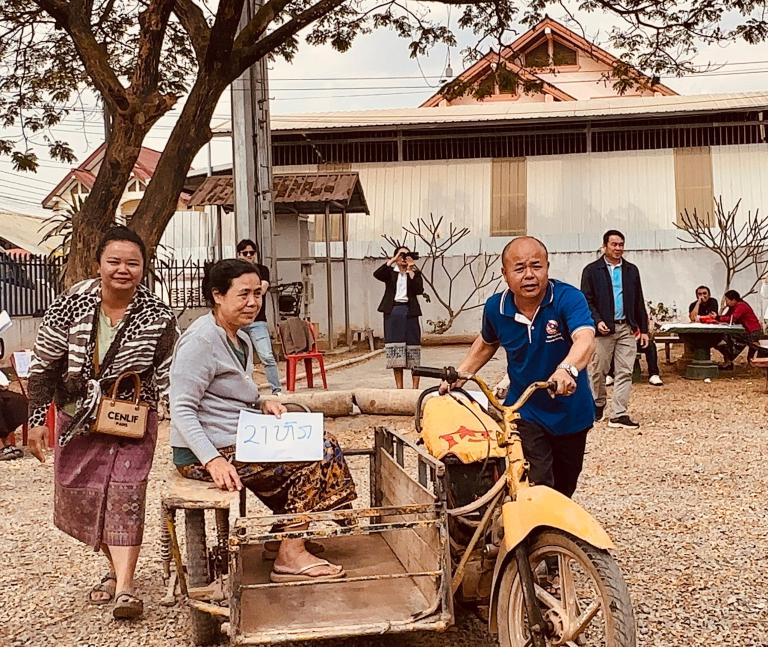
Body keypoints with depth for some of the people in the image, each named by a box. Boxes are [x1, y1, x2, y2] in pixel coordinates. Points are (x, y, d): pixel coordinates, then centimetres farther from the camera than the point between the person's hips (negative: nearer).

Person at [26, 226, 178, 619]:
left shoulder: (158, 316, -11)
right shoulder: (70, 306, -10)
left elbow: (168, 372, 0)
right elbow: (43, 366, -3)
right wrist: (36, 420, -4)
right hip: (78, 420, 3)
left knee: (125, 495, -12)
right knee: (80, 498, 10)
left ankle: (124, 587, -12)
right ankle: (117, 568, 29)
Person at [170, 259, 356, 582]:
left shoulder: (241, 340, 16)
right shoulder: (201, 340, -15)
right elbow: (181, 410, -20)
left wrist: (262, 404, 6)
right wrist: (213, 460, -30)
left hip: (236, 442, 10)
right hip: (203, 453, -10)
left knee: (322, 444, 5)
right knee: (318, 455, -13)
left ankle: (282, 541, 9)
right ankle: (290, 557, -6)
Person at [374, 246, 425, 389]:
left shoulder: (415, 273, 9)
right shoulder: (390, 272, 9)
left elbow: (419, 290, -8)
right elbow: (377, 274, -12)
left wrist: (410, 271, -9)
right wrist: (393, 260, -12)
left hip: (409, 311, -1)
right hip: (392, 311, 1)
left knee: (412, 343, -2)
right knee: (395, 345, 1)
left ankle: (415, 387, 2)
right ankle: (399, 387, 7)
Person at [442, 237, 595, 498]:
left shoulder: (568, 298, -24)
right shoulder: (496, 307, -12)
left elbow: (585, 340, -43)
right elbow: (486, 343, 11)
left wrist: (567, 369, -63)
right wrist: (458, 375, 3)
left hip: (571, 413, 0)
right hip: (525, 413, 0)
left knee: (564, 488, 22)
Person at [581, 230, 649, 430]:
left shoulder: (631, 270, 13)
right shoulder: (592, 270, 1)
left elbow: (639, 302, 14)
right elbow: (586, 301, -3)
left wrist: (643, 328, 11)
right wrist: (597, 321, -17)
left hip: (627, 328, 3)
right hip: (603, 328, -3)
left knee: (625, 372, -2)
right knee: (598, 371, 5)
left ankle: (619, 415, -1)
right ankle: (598, 404, 28)